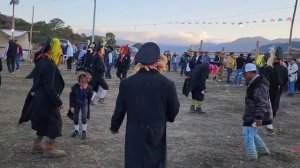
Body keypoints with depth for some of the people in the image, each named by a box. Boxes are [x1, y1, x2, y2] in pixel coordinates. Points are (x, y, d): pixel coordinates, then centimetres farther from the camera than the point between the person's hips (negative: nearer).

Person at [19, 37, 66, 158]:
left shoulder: (43, 61, 6)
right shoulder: (50, 65, -24)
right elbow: (50, 88, -25)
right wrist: (58, 102, -18)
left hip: (40, 99, 10)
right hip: (46, 101, -10)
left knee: (44, 122, 21)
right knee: (55, 122, 4)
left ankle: (37, 145, 31)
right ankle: (49, 149, 12)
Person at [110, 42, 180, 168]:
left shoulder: (127, 83, -11)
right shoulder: (167, 84, -15)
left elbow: (119, 109, -2)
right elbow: (174, 109, -3)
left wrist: (114, 127, 16)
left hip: (134, 135, 1)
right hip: (156, 136, 0)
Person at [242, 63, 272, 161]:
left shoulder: (259, 85, -23)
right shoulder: (254, 82, 11)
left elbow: (262, 103, -26)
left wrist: (259, 117, -27)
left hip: (256, 115, -10)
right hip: (252, 114, 10)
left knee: (248, 133, -7)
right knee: (252, 133, 18)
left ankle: (252, 155, 0)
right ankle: (263, 150, 30)